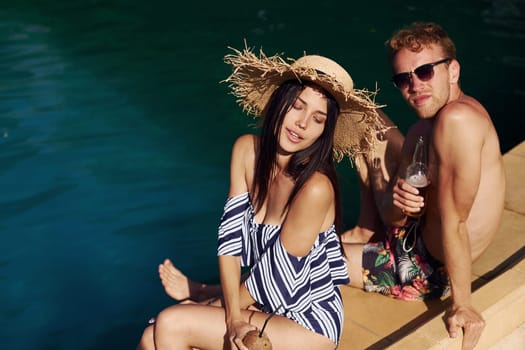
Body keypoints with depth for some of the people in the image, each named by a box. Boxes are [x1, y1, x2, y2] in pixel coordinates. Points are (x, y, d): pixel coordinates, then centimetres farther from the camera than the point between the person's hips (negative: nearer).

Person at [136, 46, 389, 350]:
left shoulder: (315, 188, -26)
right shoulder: (247, 150, -7)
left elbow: (277, 270, -18)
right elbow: (231, 237, -8)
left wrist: (204, 293, -5)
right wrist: (233, 316, -17)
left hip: (308, 323, -5)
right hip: (265, 304, 5)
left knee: (171, 325, -13)